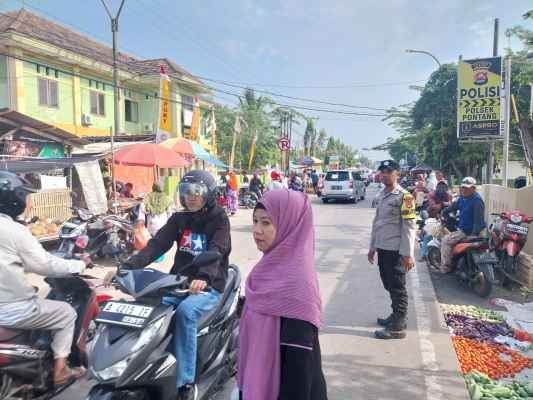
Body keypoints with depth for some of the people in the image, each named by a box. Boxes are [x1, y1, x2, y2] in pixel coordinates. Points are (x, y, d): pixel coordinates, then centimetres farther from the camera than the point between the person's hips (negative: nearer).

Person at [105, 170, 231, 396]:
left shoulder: (219, 220, -5)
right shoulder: (178, 219, 10)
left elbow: (216, 251, -23)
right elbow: (156, 246, -2)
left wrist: (203, 278, -44)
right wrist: (126, 268, -18)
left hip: (209, 286, -5)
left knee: (185, 311, -33)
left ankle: (184, 382, -23)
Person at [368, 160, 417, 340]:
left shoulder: (404, 196, -11)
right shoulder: (380, 195, 12)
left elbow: (409, 227, -15)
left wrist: (408, 254, -18)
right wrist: (372, 246, 18)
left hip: (396, 250, -7)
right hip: (382, 248, 8)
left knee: (397, 288, 0)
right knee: (388, 285, 17)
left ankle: (397, 327, 9)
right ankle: (396, 316, 34)